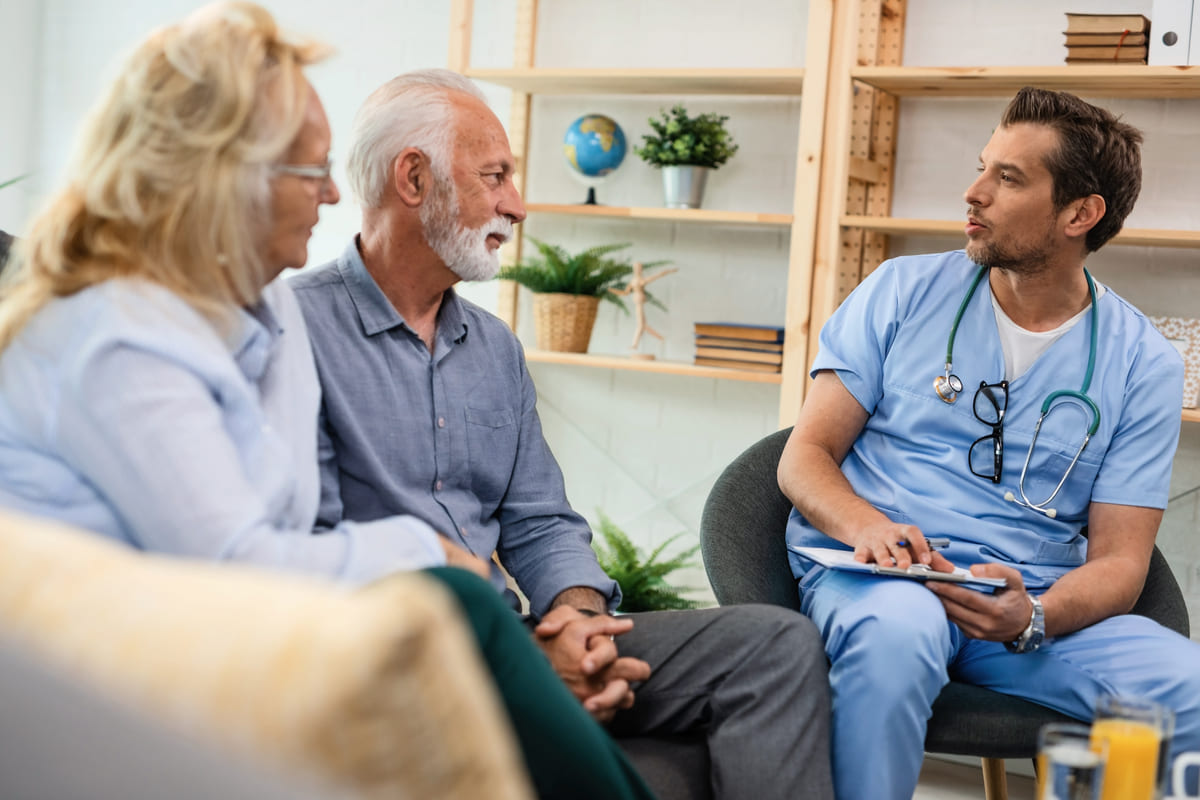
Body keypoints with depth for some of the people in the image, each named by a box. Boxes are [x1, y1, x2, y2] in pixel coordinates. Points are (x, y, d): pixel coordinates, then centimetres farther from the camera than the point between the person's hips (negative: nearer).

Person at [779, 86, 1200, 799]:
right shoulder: (905, 291, 8)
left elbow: (1119, 560, 4)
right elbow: (805, 456, 6)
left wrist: (1031, 618, -19)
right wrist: (866, 526, -17)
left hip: (1038, 603, 1)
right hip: (877, 576, -1)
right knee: (898, 631, -38)